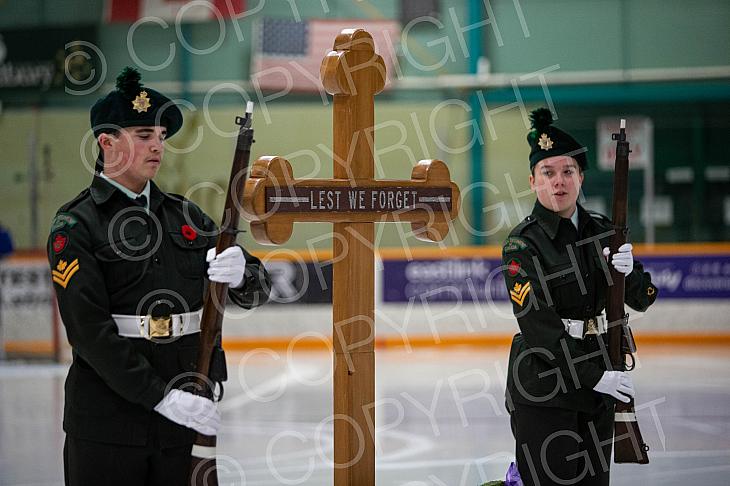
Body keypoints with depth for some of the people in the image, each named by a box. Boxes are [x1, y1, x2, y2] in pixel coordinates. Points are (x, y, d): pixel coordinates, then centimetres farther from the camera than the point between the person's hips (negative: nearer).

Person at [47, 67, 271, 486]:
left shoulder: (185, 215, 13)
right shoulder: (75, 227, -4)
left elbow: (258, 290, 12)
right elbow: (89, 330, -13)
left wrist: (242, 273, -13)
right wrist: (161, 397, -20)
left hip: (187, 417, 5)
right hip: (107, 425, -5)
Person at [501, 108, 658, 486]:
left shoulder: (601, 231, 8)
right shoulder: (522, 244, -10)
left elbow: (642, 299, 8)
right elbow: (537, 325, -16)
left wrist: (628, 271, -14)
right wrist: (592, 376, -19)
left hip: (599, 377, 6)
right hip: (542, 384, -6)